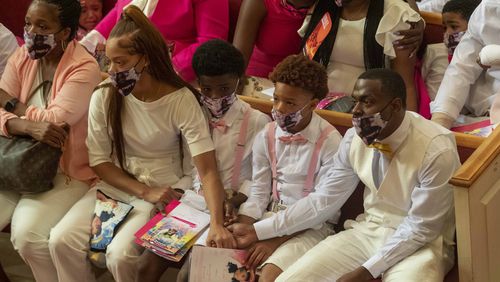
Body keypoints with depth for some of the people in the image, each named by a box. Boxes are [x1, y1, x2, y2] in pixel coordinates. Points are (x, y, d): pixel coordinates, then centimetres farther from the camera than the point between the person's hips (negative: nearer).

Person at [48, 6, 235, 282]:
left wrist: (216, 223, -38)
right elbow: (99, 161, -2)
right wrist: (144, 192, -16)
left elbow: (207, 170, -23)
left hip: (164, 188, -3)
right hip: (116, 184, 4)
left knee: (119, 254, -27)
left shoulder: (181, 100, -17)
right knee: (61, 241, -19)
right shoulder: (104, 97, -8)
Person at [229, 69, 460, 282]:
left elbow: (421, 228, -17)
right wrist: (258, 231, -2)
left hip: (420, 243, -4)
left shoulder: (436, 150, -21)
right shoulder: (354, 138, -6)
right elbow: (323, 200, 1)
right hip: (367, 231, 4)